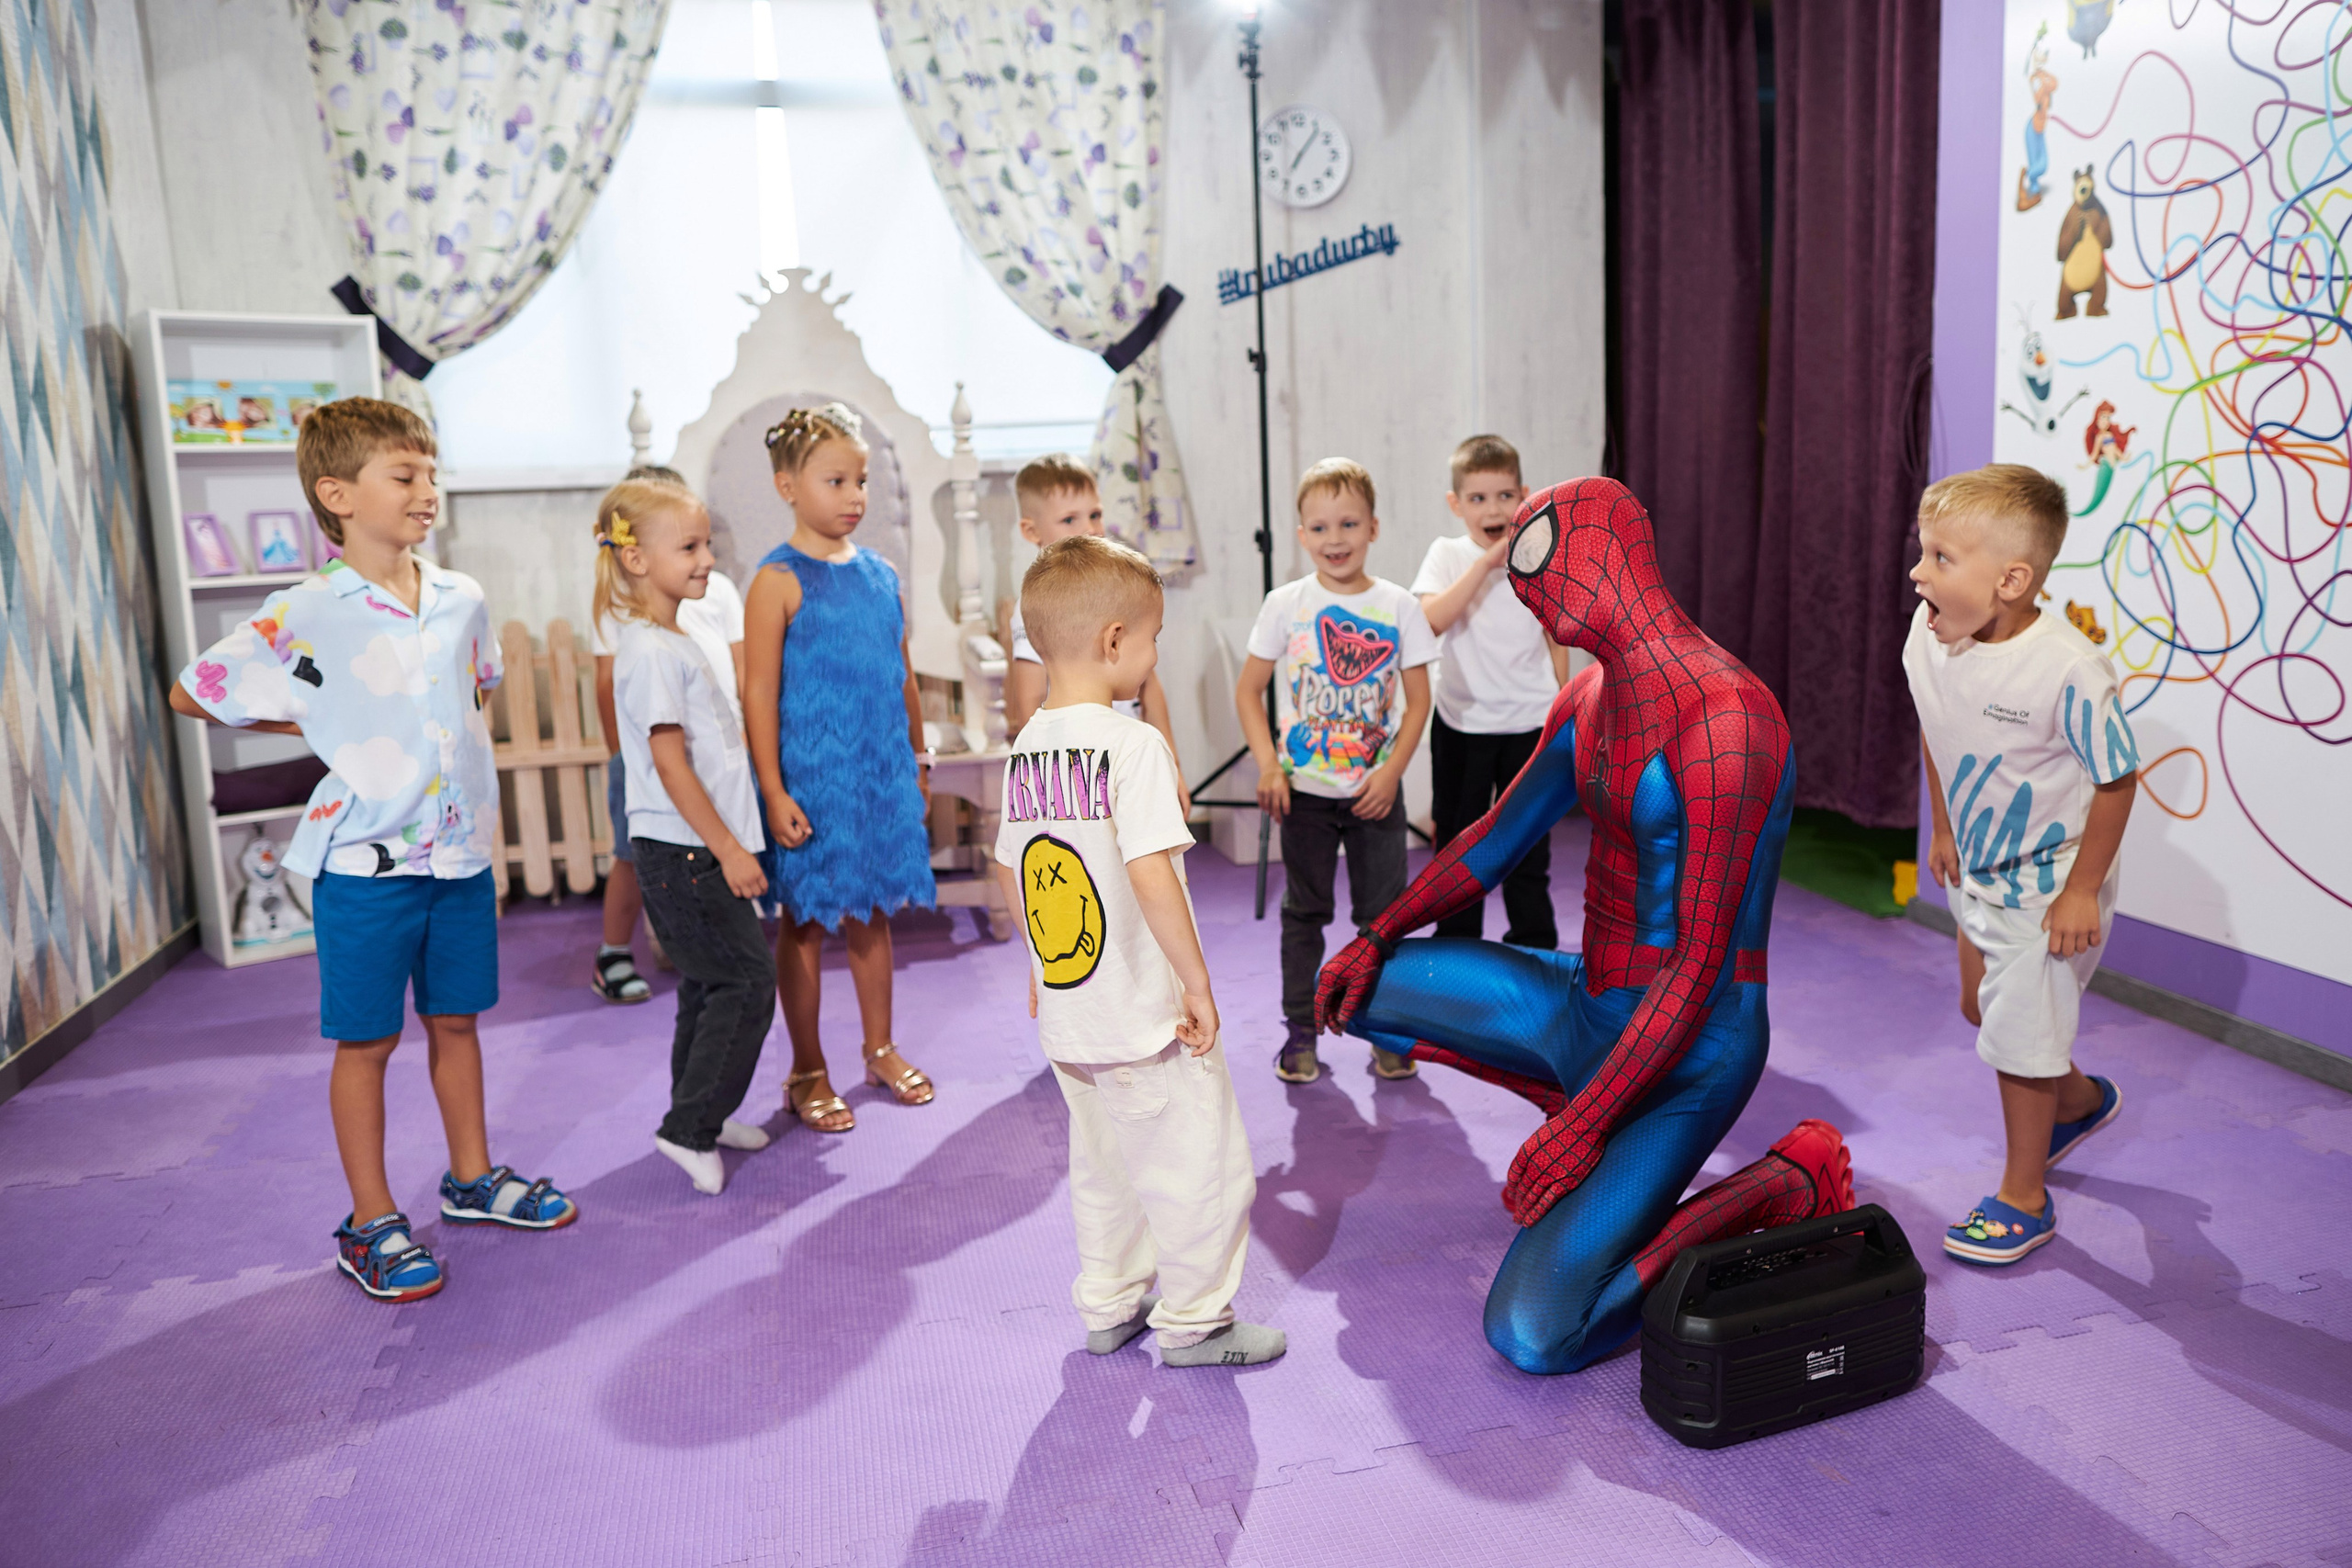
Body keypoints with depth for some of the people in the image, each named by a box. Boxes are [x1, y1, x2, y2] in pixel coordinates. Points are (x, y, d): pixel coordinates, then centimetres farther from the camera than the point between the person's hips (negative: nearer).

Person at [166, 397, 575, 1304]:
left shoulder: (462, 601, 3)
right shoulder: (304, 617, -12)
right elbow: (191, 695, -2)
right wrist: (322, 733, -3)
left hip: (460, 850, 5)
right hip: (365, 862, -4)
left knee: (455, 1019, 17)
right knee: (367, 1041, 7)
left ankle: (471, 1178, 33)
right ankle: (371, 1223, 20)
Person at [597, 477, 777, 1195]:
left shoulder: (676, 641, 14)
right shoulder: (650, 651, -17)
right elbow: (670, 765, -20)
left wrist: (731, 844, 21)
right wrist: (729, 849, -18)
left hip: (701, 851, 10)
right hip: (682, 852, -10)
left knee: (711, 984, 16)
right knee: (747, 979, -7)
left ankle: (702, 1114, 28)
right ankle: (689, 1129, 1)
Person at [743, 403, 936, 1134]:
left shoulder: (881, 574, 8)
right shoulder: (779, 579, -9)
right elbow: (759, 692, -11)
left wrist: (919, 759, 18)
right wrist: (773, 791, -15)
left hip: (882, 772, 5)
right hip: (812, 779, -5)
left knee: (873, 912, 15)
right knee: (807, 921, 6)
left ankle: (881, 1048, 31)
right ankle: (808, 1072, 19)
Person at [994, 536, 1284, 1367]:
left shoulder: (1026, 748, 4)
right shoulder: (1133, 744, -19)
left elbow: (1011, 869, 12)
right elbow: (1150, 872, -26)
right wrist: (1198, 983, -17)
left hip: (1066, 1016, 8)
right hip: (1145, 1016, -8)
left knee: (1103, 1162, 23)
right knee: (1203, 1162, 8)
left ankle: (1109, 1305, 35)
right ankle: (1194, 1321, 20)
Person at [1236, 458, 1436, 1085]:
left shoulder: (1399, 607, -2)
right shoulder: (1286, 605, -3)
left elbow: (1418, 700, 0)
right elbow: (1248, 690, 0)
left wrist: (1391, 772, -10)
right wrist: (1268, 767, -9)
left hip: (1376, 791, 0)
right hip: (1305, 791, 0)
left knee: (1383, 910, 7)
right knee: (1304, 910, 9)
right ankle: (1300, 1030, 20)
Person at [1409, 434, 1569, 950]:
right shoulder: (1447, 555, -5)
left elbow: (1557, 643, 9)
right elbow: (1432, 620, -23)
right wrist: (1484, 562, -25)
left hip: (1529, 724, 1)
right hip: (1461, 724, 0)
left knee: (1528, 848, 8)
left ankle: (1534, 952, 23)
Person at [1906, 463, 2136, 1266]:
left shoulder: (2068, 670, -33)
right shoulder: (1928, 637, -12)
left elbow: (2117, 778, -22)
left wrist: (2080, 892, -18)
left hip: (2051, 880, -7)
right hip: (1981, 869, 8)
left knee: (2020, 1034, 3)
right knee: (1981, 1006, 24)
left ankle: (2023, 1200, 24)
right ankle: (2081, 1098, 53)